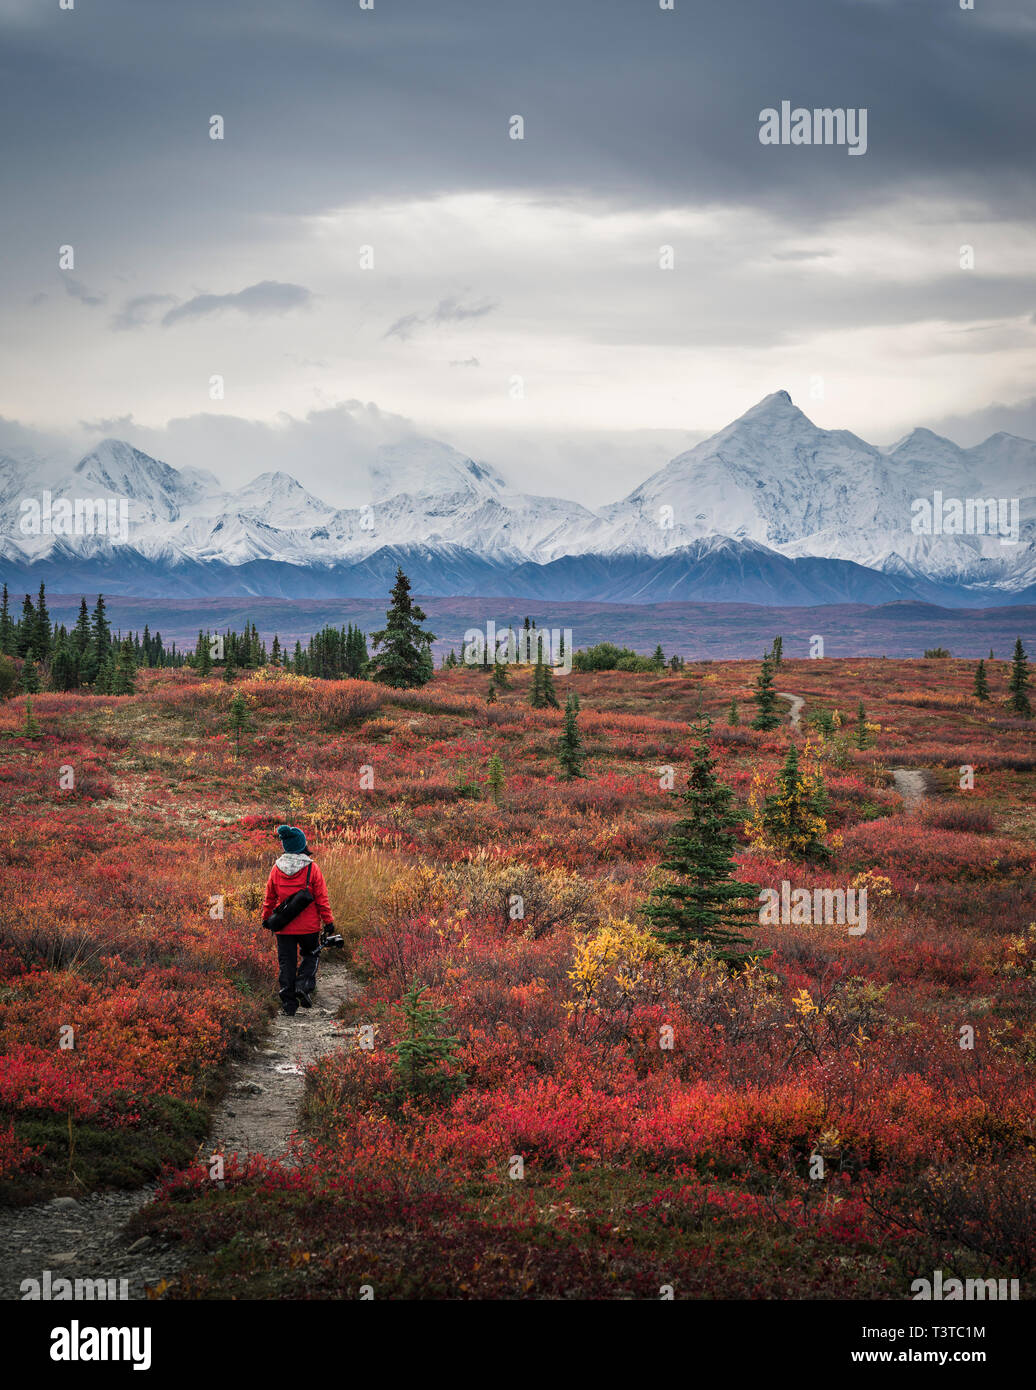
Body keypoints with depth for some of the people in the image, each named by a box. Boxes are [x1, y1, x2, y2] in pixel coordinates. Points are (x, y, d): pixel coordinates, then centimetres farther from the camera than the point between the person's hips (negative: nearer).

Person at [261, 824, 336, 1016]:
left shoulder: (277, 869, -2)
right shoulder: (312, 868, -10)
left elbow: (269, 897, 8)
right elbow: (322, 898, -7)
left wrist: (266, 918, 21)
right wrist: (328, 921, 1)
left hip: (284, 927, 2)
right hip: (308, 926, -2)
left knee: (286, 963, 7)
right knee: (310, 954, 20)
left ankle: (289, 1004, 7)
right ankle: (304, 986, -3)